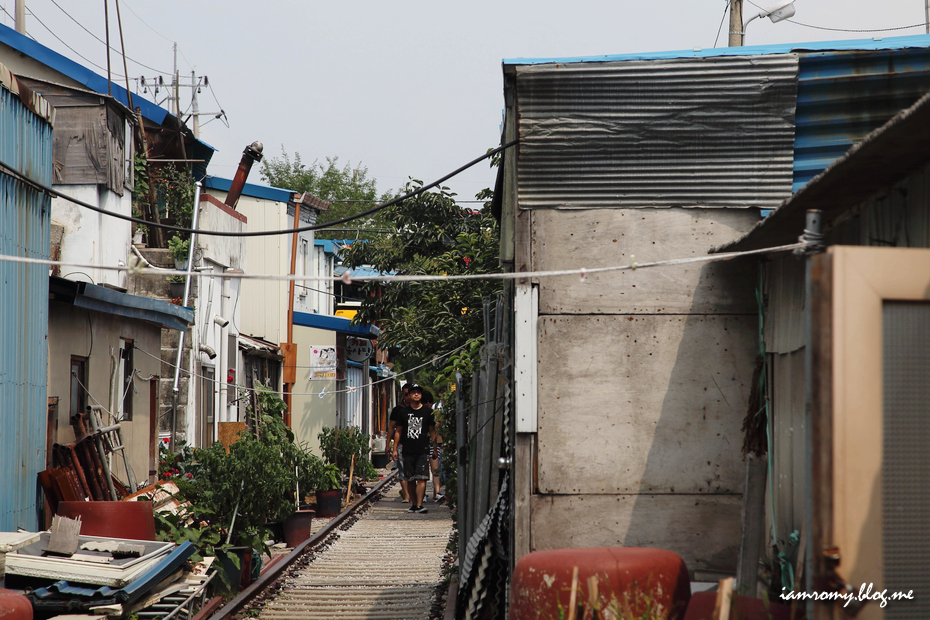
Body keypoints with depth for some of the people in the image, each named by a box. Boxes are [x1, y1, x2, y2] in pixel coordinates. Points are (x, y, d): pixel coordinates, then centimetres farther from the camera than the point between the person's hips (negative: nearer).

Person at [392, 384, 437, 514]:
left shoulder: (427, 412, 7)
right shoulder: (404, 412, 10)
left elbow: (432, 431, 11)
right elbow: (398, 431, 14)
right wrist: (395, 449, 8)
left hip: (423, 451, -2)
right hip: (408, 451, 2)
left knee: (421, 479, -12)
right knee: (410, 480, 5)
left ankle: (419, 505, -17)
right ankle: (413, 504, 14)